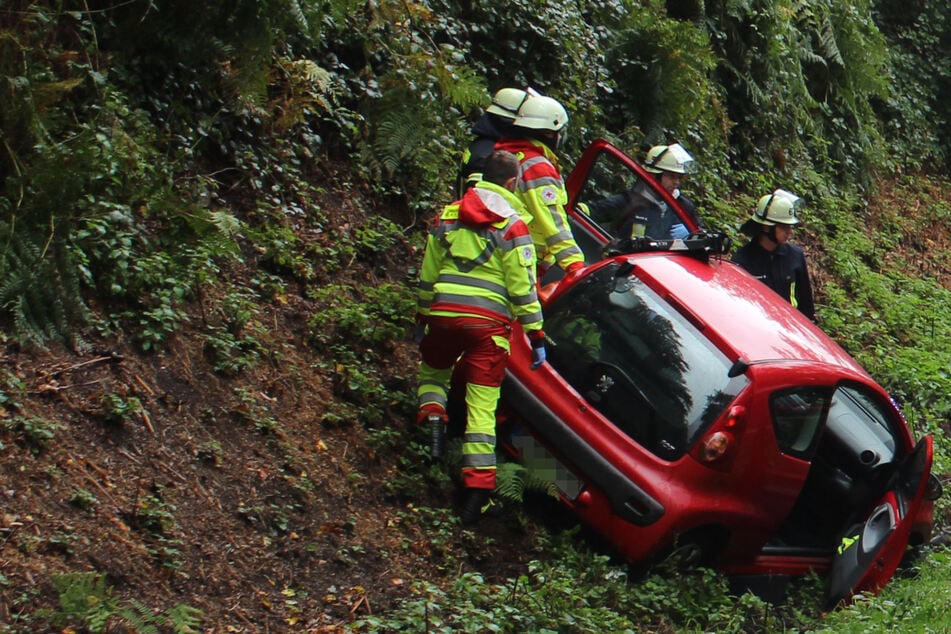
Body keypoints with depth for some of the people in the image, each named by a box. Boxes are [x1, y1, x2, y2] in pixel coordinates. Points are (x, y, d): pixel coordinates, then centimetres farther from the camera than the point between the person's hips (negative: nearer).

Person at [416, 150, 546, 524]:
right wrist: (536, 336, 1)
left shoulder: (448, 216, 11)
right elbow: (522, 287, -4)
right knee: (482, 406, 0)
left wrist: (424, 317, 28)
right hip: (488, 322, -3)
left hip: (444, 315, 3)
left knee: (432, 371, 31)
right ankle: (477, 489, -3)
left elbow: (427, 275, 17)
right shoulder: (512, 226, -1)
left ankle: (432, 415, 1)